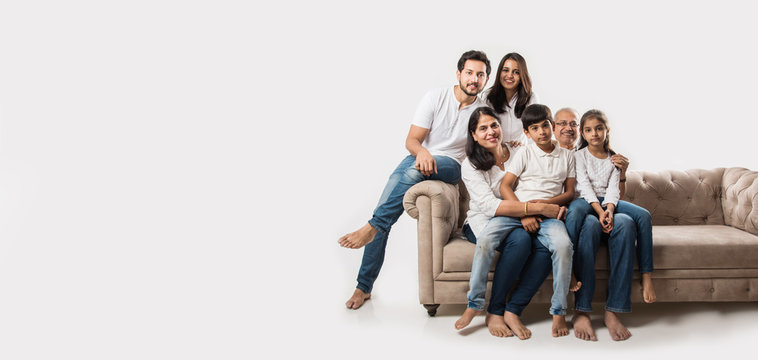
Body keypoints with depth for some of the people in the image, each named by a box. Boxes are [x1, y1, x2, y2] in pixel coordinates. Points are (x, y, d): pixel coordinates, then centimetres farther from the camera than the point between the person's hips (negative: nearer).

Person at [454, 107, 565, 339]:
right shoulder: (471, 165, -5)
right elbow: (490, 205, -20)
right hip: (481, 223, -3)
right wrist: (539, 208, -27)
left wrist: (555, 206, -10)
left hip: (519, 222, 3)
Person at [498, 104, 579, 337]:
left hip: (548, 214, 0)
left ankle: (558, 312, -22)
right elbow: (505, 186, 2)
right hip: (518, 209, 0)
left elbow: (570, 192, 14)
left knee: (563, 244, -33)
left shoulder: (566, 155, 17)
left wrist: (547, 202, -7)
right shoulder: (525, 153, 11)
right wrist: (524, 212, -13)